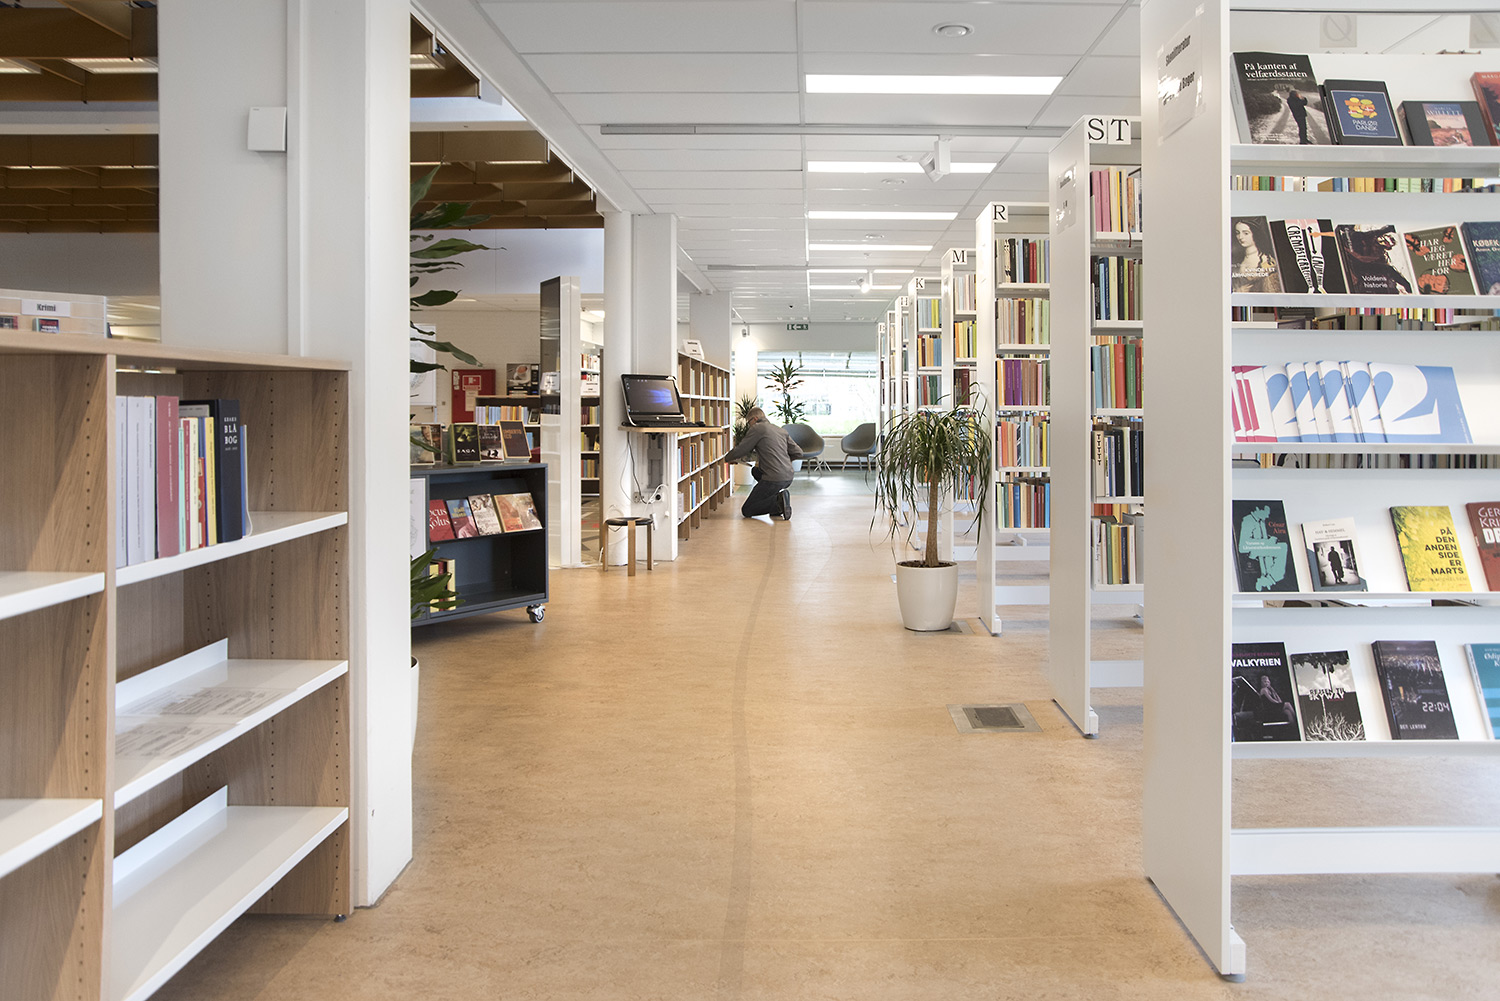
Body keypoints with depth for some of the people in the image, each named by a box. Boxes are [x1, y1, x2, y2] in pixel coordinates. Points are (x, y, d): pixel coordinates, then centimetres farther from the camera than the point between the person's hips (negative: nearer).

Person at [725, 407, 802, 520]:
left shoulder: (756, 428, -2)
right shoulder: (782, 430, 17)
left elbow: (739, 452, -3)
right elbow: (798, 453, 15)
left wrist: (726, 458, 17)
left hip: (774, 479, -7)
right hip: (788, 478, 7)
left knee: (746, 511, 5)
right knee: (755, 471, 34)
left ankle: (778, 502, -16)